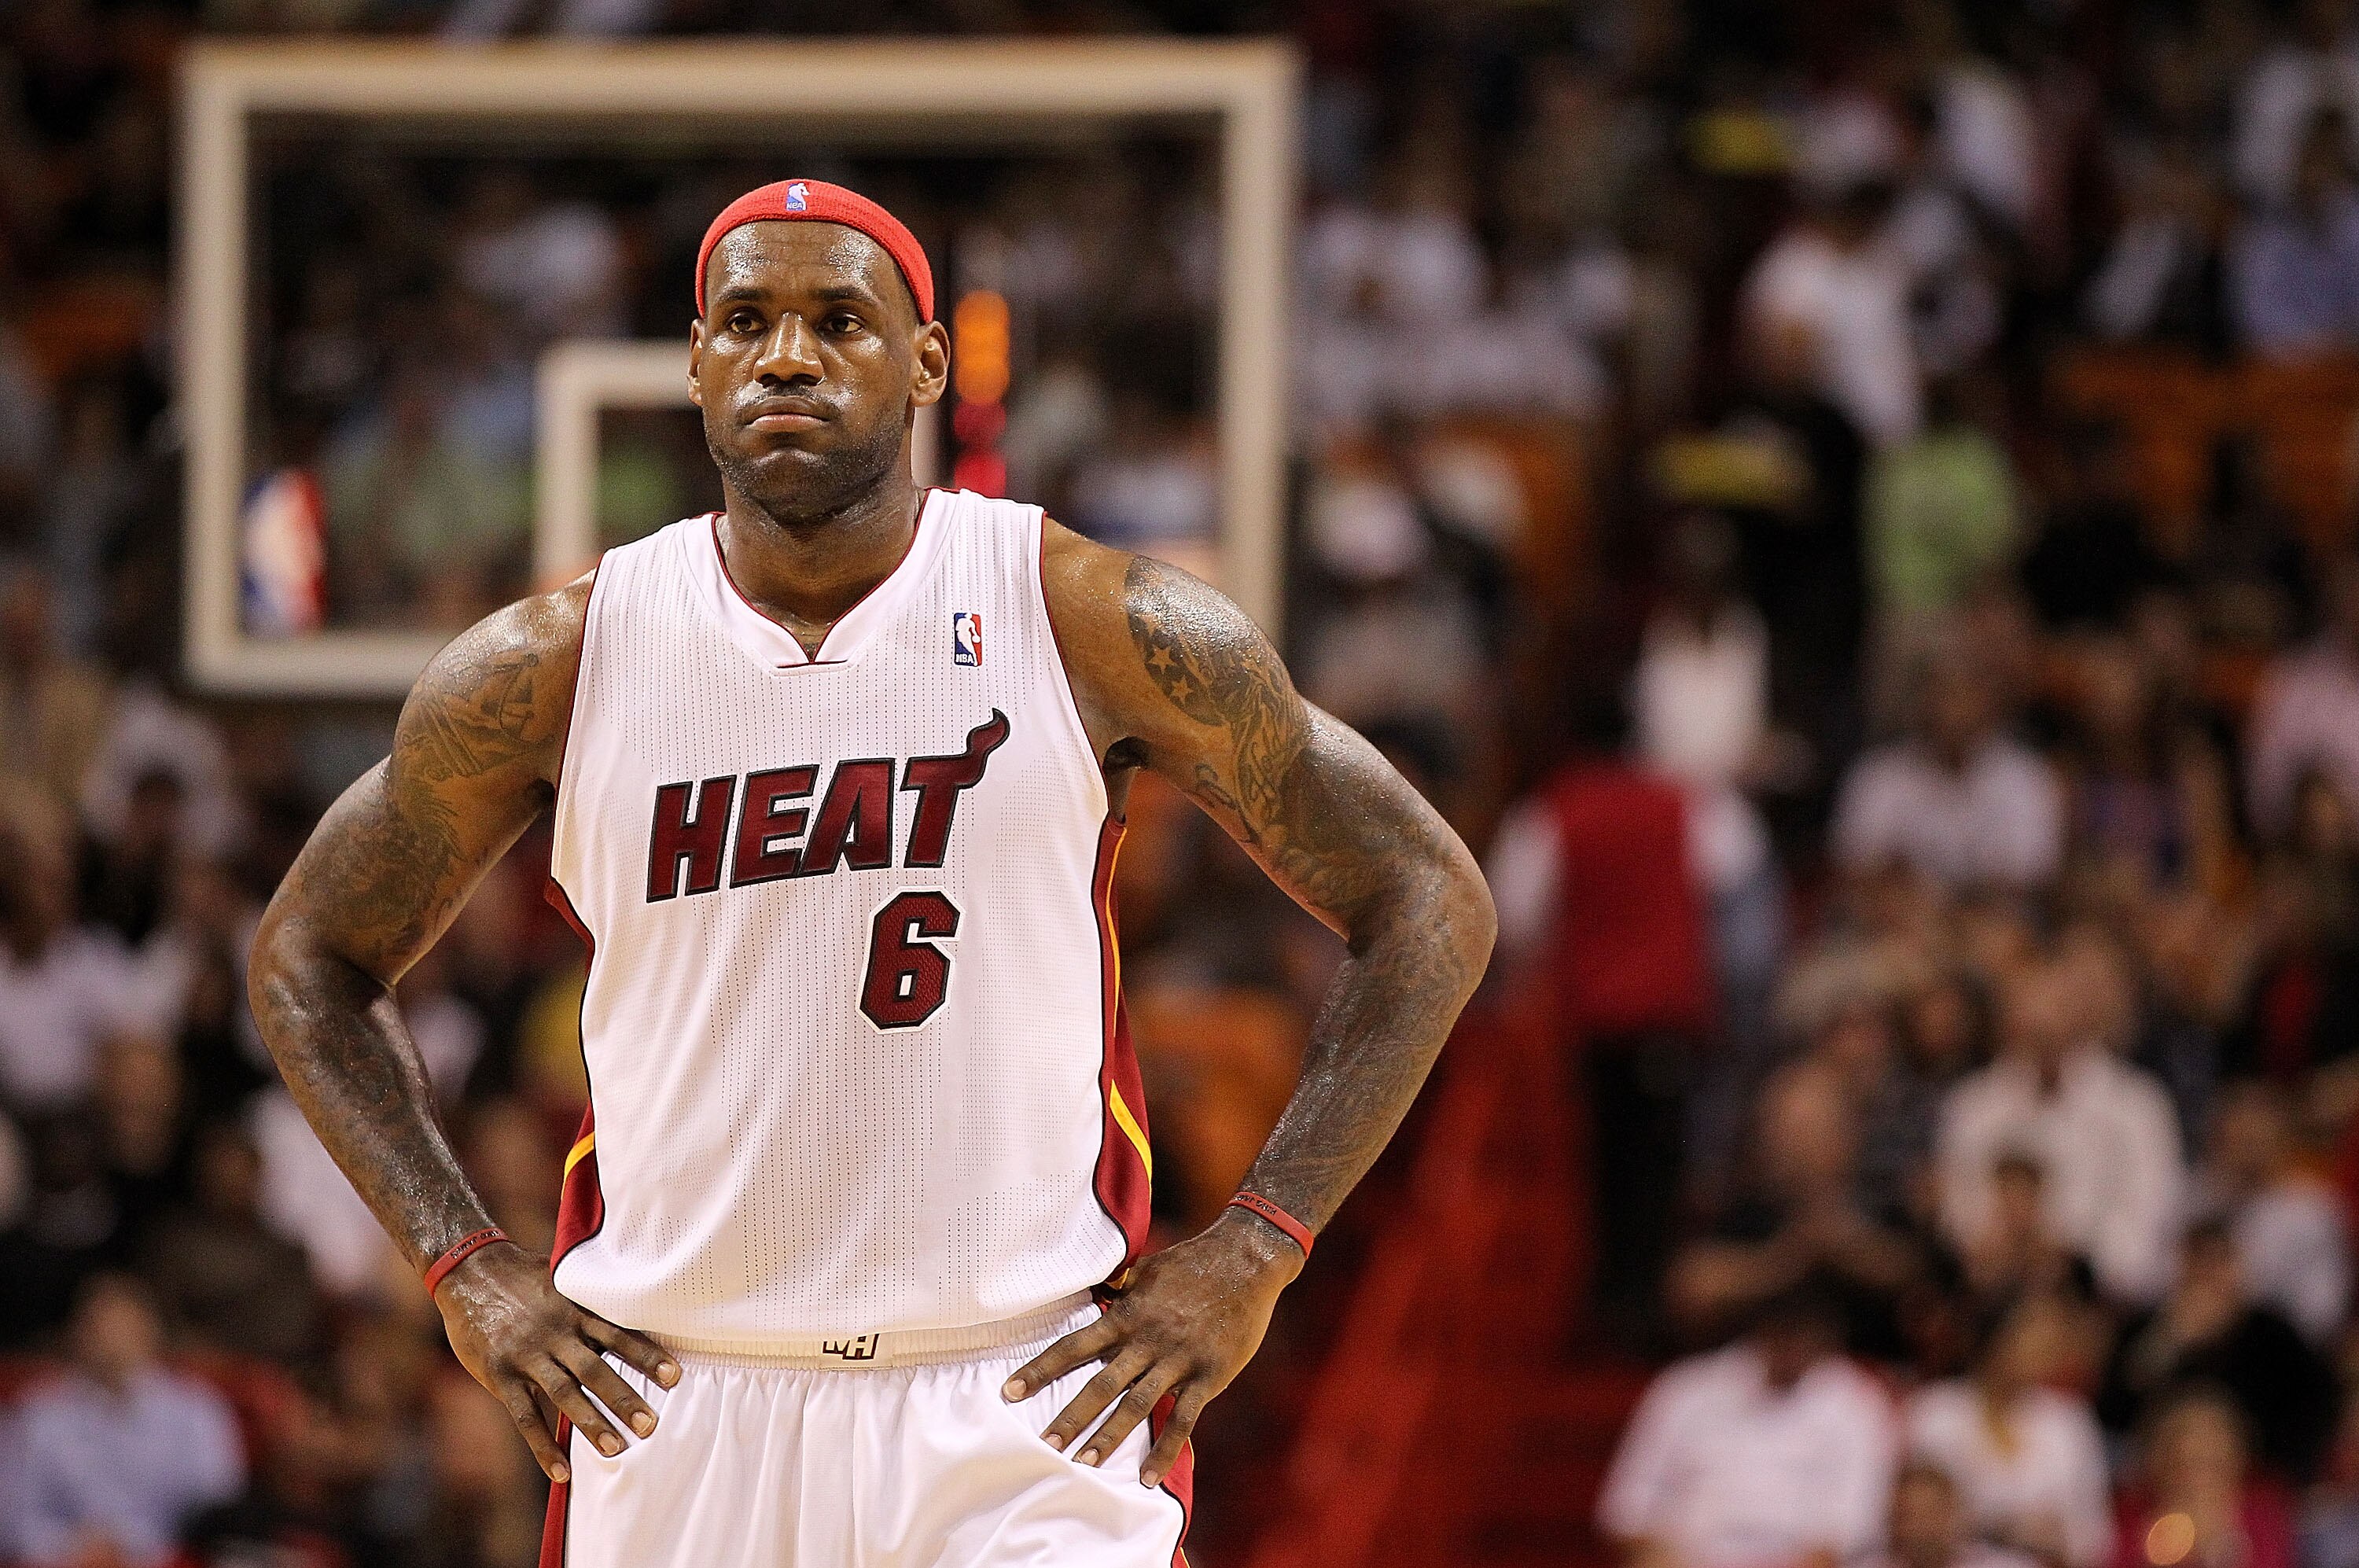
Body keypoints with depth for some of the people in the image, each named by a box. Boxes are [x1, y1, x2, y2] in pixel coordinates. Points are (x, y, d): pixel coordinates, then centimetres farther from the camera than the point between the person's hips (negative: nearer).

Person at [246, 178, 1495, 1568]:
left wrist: (1252, 1255, -4)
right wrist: (466, 1268, 4)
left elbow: (1430, 904, 4)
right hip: (670, 1399, 2)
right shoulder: (561, 665, 1)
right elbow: (311, 958, 15)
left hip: (1028, 1400, -2)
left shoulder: (1097, 625, -3)